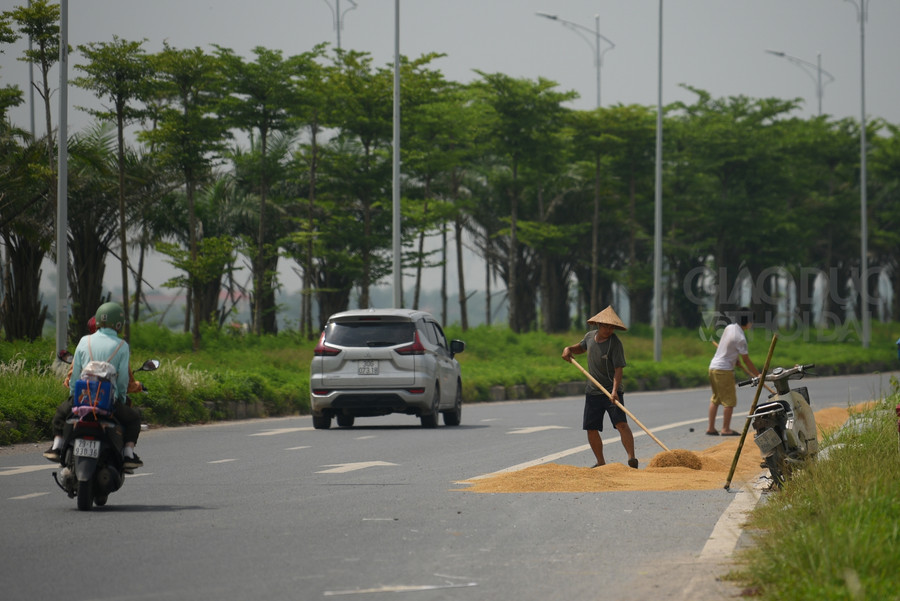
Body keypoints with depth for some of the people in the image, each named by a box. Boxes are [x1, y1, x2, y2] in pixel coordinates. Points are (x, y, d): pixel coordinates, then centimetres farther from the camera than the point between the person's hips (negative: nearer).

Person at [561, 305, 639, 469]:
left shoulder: (615, 343, -13)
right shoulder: (590, 336, 4)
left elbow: (618, 369, -20)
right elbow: (581, 347, 28)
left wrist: (615, 390, -32)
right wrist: (569, 349, 6)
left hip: (611, 391, -6)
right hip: (593, 392, 6)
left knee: (621, 423, -21)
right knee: (591, 428, 6)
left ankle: (632, 459, -28)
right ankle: (600, 462, 19)